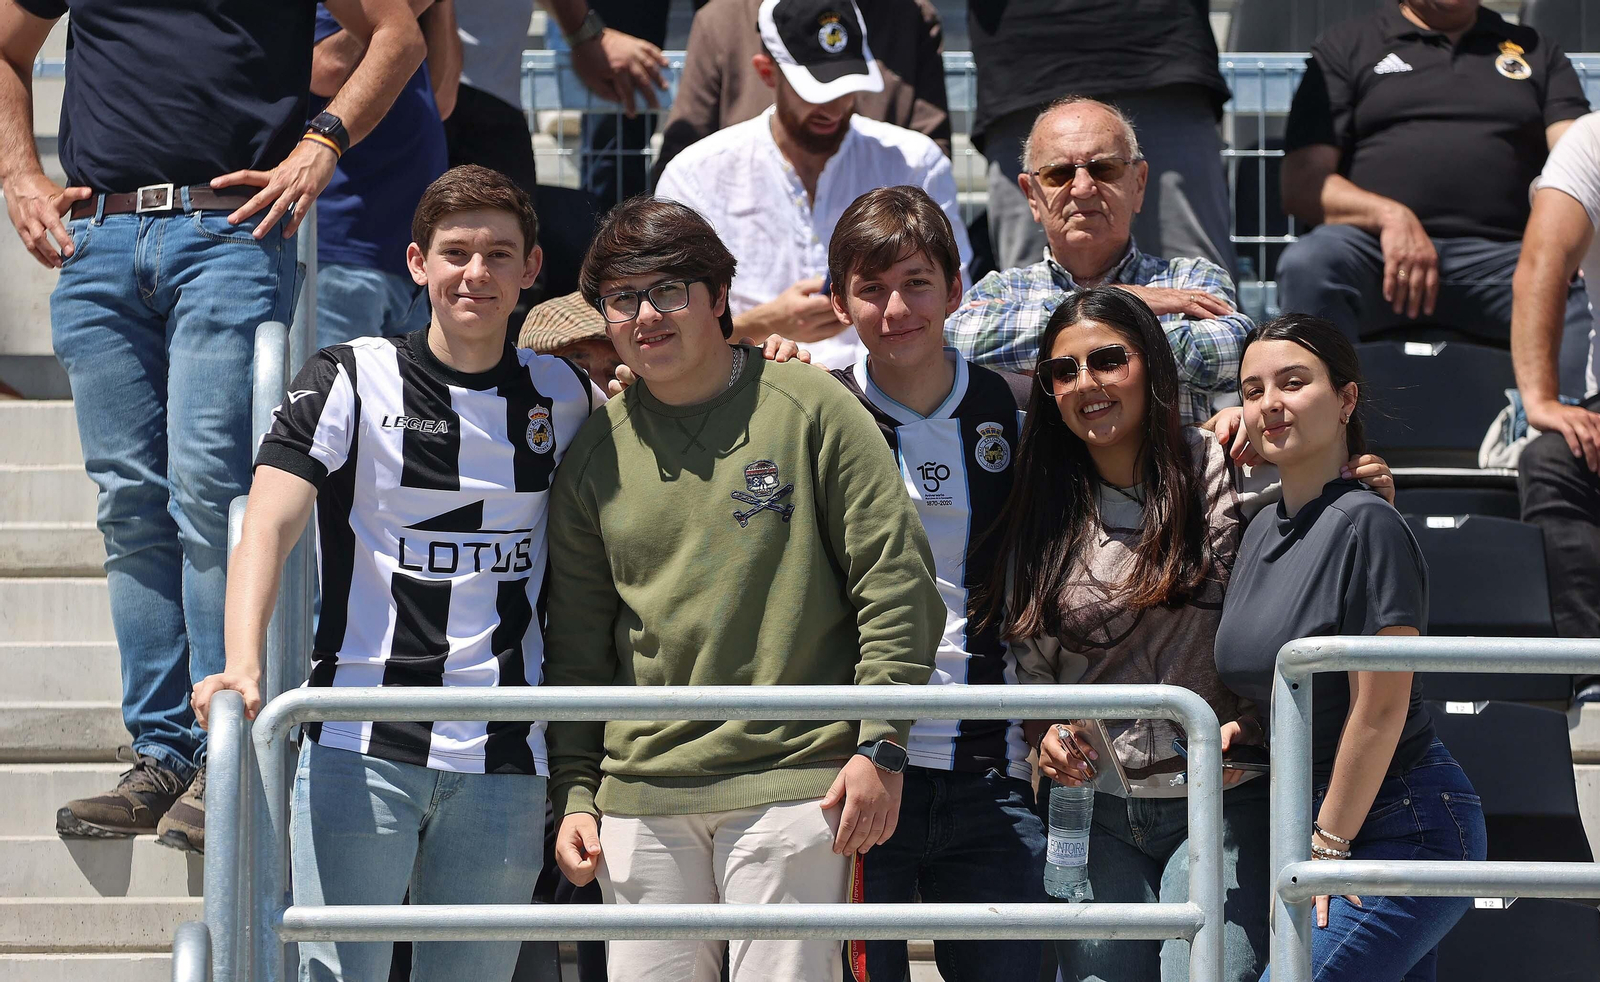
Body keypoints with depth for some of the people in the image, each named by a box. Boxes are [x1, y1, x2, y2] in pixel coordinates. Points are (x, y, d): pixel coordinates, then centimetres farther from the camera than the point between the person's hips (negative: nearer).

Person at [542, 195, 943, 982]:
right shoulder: (596, 455, 12)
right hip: (640, 793, 4)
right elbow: (577, 644, 17)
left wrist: (880, 746, -7)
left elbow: (896, 583, -2)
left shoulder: (808, 408, 0)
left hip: (793, 785, -4)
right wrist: (573, 793, 9)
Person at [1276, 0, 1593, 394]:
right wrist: (1388, 216, -14)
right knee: (1307, 265, -34)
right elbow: (1301, 185, 7)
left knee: (1586, 295, -31)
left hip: (1497, 256, 1)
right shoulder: (1347, 45, 19)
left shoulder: (1537, 52, 25)